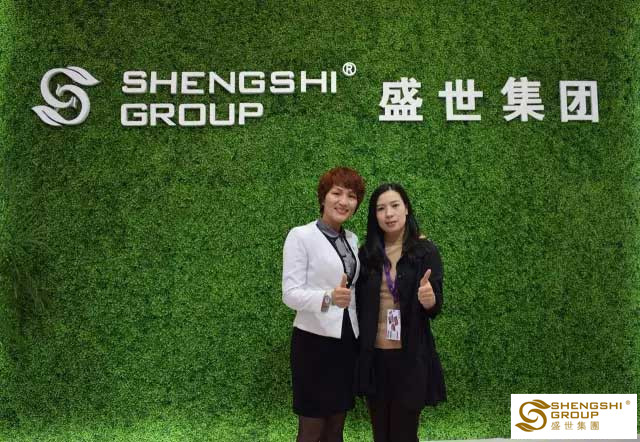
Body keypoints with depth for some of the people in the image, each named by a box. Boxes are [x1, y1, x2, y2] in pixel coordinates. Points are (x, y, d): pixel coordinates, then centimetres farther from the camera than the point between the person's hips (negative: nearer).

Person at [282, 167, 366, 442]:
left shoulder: (352, 239, 10)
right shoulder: (300, 236, -9)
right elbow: (291, 293, -17)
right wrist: (328, 298, -32)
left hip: (347, 341, 6)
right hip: (314, 341, -6)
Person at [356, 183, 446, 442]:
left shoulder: (425, 251, -5)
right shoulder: (367, 253, 3)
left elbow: (436, 308, -7)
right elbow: (359, 305, 9)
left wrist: (429, 299, -28)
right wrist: (357, 350, 2)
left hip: (411, 357, -3)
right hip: (372, 357, 3)